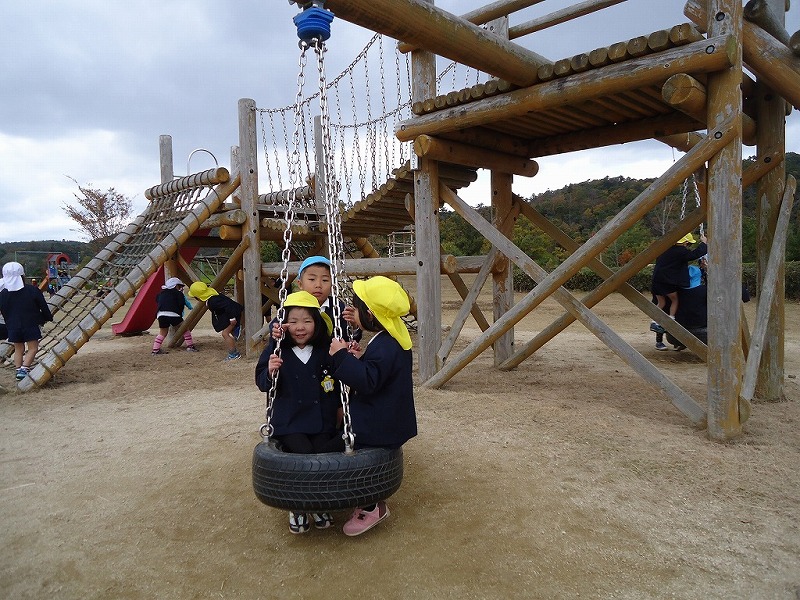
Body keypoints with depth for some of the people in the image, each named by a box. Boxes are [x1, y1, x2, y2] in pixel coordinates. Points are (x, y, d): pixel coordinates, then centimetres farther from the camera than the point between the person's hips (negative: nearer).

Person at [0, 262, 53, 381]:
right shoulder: (32, 290, -9)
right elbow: (43, 307, -3)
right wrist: (48, 317, 13)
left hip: (13, 326, 3)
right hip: (30, 325, -3)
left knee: (18, 349, 13)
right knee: (33, 348, 2)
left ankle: (19, 371, 12)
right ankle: (24, 369, -12)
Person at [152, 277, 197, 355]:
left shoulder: (160, 294, 27)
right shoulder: (178, 293, 9)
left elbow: (157, 304, 27)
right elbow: (181, 305, 2)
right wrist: (180, 314, 15)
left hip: (160, 315, 5)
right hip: (173, 314, -5)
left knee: (162, 333, 20)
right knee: (184, 329, 11)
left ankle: (155, 349, 12)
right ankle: (190, 346, 7)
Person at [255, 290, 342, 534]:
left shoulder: (327, 350, 3)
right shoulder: (277, 350, -1)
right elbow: (262, 384, 2)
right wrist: (270, 372, -20)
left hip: (321, 421, 2)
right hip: (289, 421, -2)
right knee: (304, 454, -21)